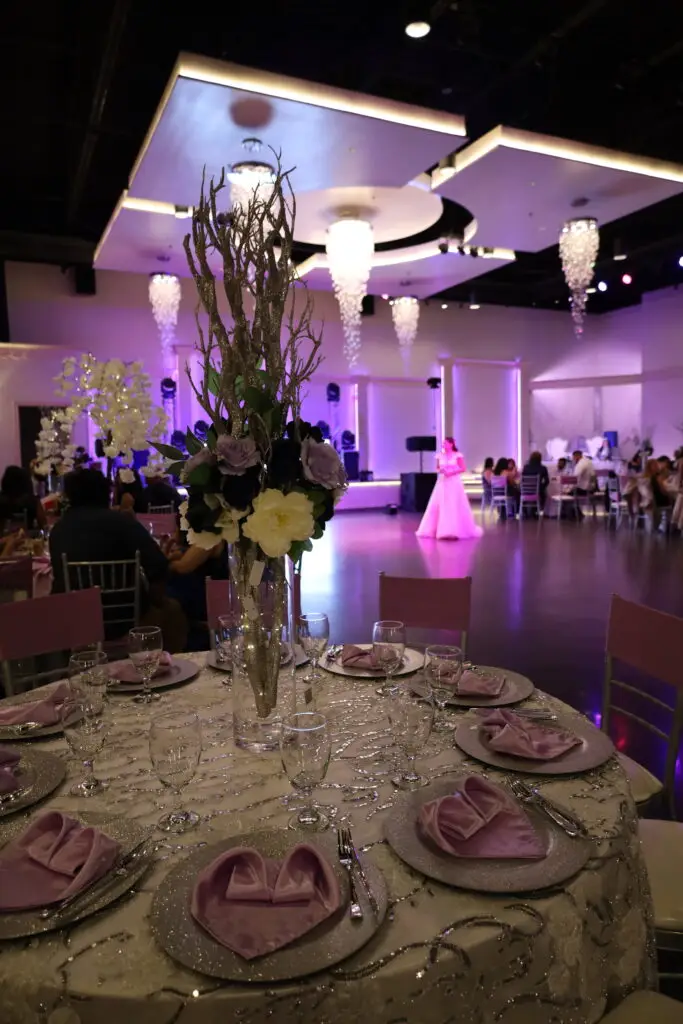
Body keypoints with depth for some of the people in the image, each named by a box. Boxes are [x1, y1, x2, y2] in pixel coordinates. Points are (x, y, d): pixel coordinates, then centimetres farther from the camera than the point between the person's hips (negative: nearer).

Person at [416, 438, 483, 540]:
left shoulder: (457, 455, -5)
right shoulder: (440, 456, 7)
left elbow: (463, 468, -5)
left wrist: (451, 473, -15)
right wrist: (440, 470, -7)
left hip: (454, 483, -4)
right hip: (442, 483, 4)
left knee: (455, 506, -4)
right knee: (439, 506, 2)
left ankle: (456, 531, 2)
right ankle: (443, 530, 12)